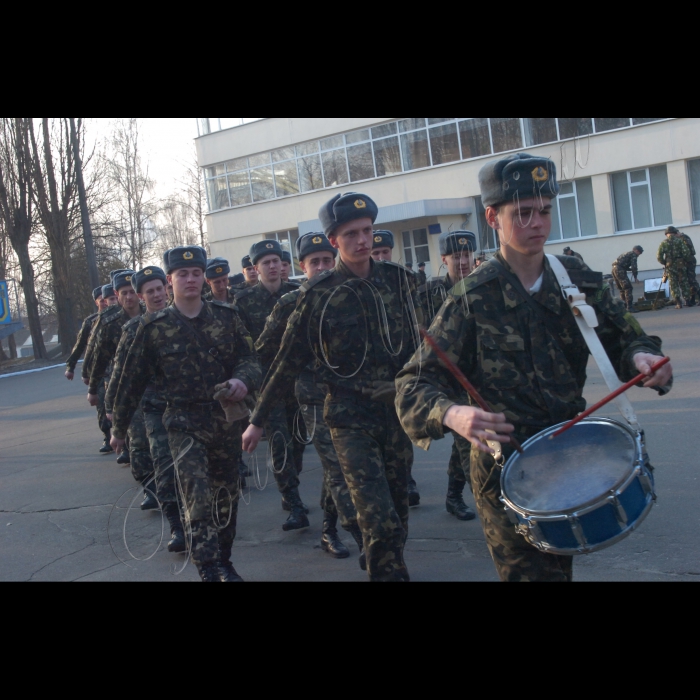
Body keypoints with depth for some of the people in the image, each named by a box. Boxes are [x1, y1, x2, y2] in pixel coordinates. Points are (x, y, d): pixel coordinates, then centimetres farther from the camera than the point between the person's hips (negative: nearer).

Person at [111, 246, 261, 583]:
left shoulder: (226, 316, 1)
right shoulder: (154, 327, -3)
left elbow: (250, 359, 0)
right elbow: (133, 379, 3)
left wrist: (243, 381, -24)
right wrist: (119, 427, 10)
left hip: (226, 417, 3)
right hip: (184, 422, -3)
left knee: (226, 496, 14)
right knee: (198, 497, -17)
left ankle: (223, 563, 31)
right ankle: (209, 570, -11)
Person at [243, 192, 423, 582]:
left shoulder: (398, 280, 3)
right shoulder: (320, 294, -6)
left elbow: (418, 344, 12)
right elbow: (290, 363, 0)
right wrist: (258, 420, 3)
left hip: (399, 411, 4)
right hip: (351, 418, -4)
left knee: (396, 515, 13)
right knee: (380, 522, -14)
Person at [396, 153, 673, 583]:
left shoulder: (577, 278, 0)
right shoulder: (473, 299, -12)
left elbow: (623, 336, 4)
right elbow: (415, 385, -16)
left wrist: (641, 357, -21)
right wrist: (453, 414, -38)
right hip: (504, 466, -5)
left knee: (561, 565, 23)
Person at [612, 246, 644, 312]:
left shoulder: (627, 254, 29)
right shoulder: (633, 255, 1)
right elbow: (634, 266, -8)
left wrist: (632, 269, 22)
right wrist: (635, 277, 0)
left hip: (614, 268, 10)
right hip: (619, 270, -10)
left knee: (622, 289, 18)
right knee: (628, 288, -8)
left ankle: (625, 305, 23)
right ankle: (630, 307, -12)